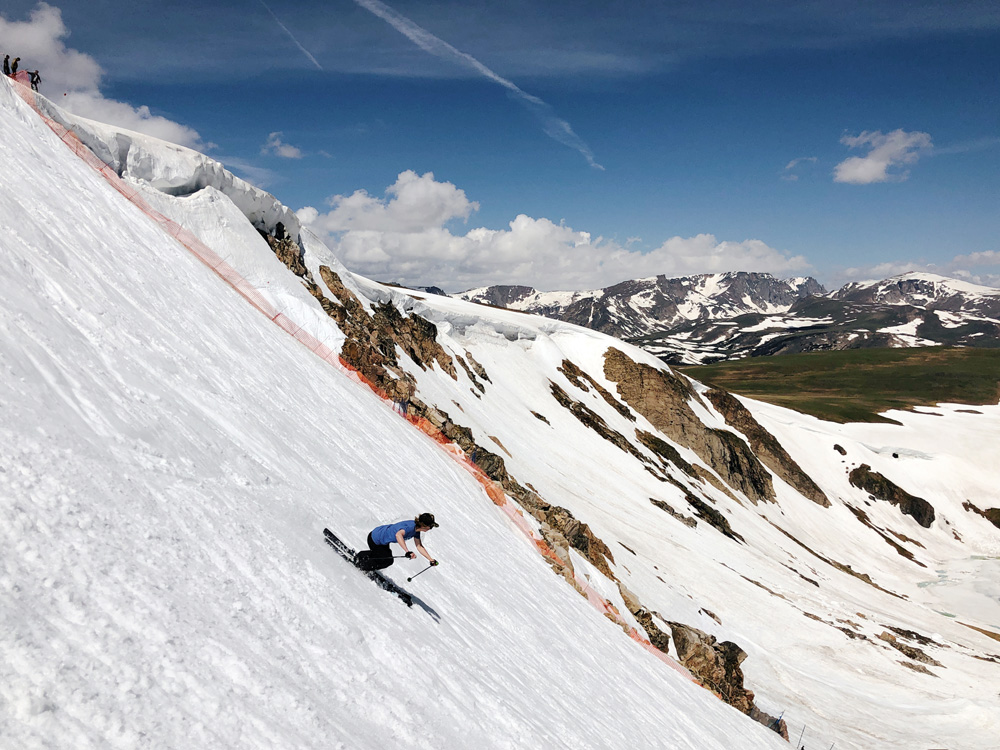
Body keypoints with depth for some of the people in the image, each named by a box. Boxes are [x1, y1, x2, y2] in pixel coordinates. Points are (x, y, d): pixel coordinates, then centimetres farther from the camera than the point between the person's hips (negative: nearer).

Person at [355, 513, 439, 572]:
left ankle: (359, 556, 40)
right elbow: (398, 534, -57)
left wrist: (431, 560, -6)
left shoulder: (416, 530, -8)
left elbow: (419, 546, 0)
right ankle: (361, 565, 17)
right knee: (388, 561, 2)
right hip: (375, 540, -9)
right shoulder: (410, 526, -36)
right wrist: (407, 551, -65)